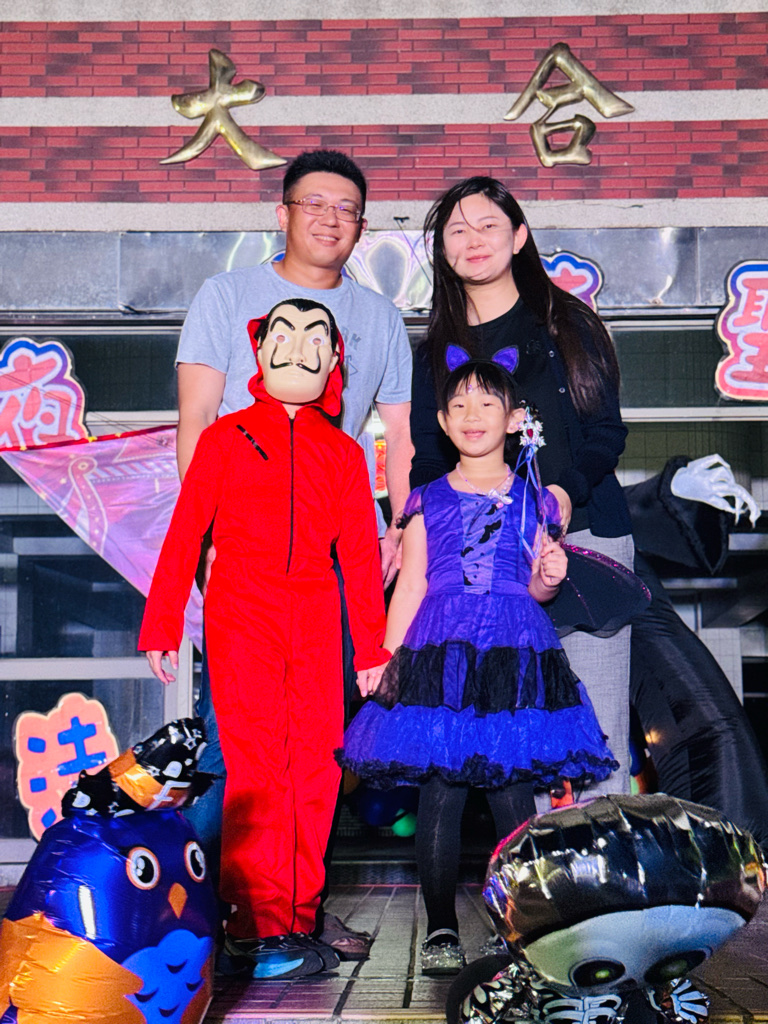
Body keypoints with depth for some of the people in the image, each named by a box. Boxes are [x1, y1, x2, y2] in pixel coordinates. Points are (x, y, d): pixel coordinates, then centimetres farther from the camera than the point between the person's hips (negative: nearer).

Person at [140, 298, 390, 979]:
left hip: (315, 623, 3)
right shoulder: (225, 438, 7)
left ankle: (297, 921, 13)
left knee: (315, 769, 2)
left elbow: (361, 555, 13)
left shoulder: (344, 453, 13)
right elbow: (184, 534, 6)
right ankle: (256, 933, -2)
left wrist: (372, 648, 11)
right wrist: (160, 626, 3)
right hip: (241, 618, -3)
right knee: (256, 768, -8)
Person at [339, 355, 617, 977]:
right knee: (440, 793, -2)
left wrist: (549, 578, -11)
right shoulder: (429, 500, 12)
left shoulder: (532, 499, 12)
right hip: (440, 652, 0)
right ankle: (441, 930, 8)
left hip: (515, 651, 0)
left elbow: (537, 587, 12)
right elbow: (410, 586, 10)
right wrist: (385, 659, 2)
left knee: (513, 792, 0)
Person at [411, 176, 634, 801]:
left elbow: (607, 431, 5)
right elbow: (428, 460, 14)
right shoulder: (438, 351, 16)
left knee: (596, 721, -6)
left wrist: (566, 490, -14)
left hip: (584, 531, -1)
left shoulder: (567, 323, 10)